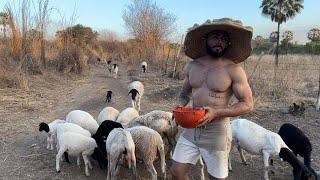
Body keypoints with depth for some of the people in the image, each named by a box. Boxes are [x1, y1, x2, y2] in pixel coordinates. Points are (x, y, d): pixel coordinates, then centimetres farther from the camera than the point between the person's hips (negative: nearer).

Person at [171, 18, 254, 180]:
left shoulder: (233, 70, -10)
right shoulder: (192, 66, 4)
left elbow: (247, 104, -9)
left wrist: (216, 112, -21)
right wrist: (179, 106, -5)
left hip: (216, 131, -4)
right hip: (191, 129, 4)